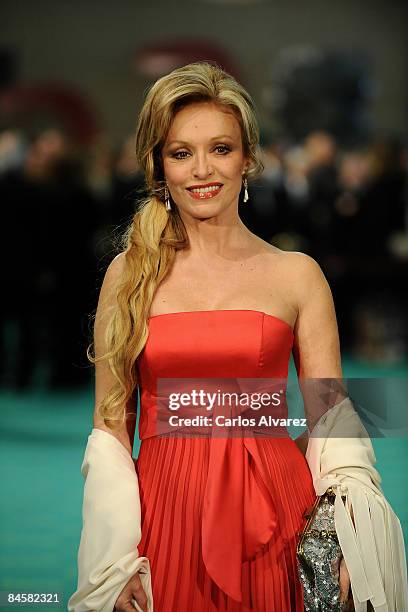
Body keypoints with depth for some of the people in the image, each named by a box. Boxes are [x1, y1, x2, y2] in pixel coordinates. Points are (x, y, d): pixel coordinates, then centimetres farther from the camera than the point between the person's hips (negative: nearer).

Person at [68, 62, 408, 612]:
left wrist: (344, 547, -10)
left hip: (271, 514, 0)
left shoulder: (297, 275, 3)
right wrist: (116, 558, -5)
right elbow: (111, 423, 5)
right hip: (162, 515, 0)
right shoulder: (129, 274, 4)